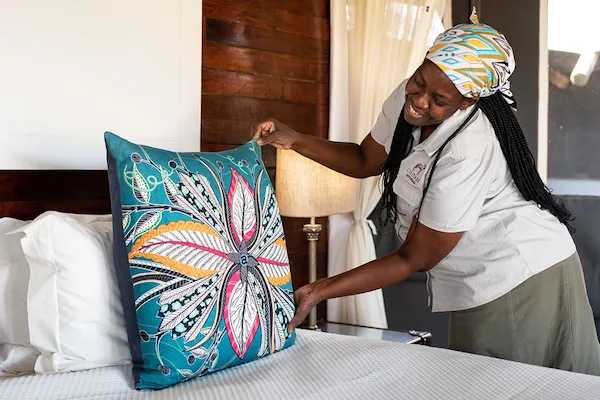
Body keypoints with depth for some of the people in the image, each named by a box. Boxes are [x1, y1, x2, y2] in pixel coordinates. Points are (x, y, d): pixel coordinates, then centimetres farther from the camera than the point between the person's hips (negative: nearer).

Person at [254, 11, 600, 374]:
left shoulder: (468, 152, -31)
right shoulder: (407, 98, -8)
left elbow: (414, 259, -24)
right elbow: (365, 161, 10)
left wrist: (317, 293, -25)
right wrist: (295, 140, -4)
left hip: (522, 280, -8)